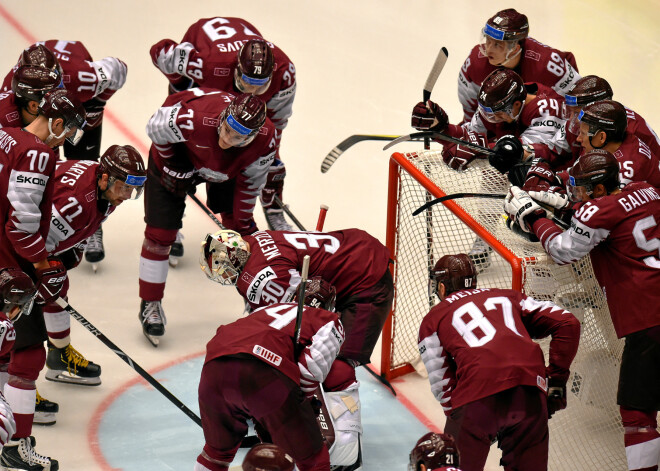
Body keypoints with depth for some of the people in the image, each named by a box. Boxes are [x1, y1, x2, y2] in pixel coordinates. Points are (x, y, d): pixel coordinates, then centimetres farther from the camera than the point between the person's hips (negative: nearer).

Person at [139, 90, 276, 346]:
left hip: (225, 168, 3)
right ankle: (150, 305, 6)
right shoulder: (192, 119, -45)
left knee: (239, 225, 5)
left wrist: (243, 223, -8)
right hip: (175, 153, -3)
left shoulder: (264, 141, -32)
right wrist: (173, 165, -16)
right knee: (160, 232, -8)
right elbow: (156, 128, -23)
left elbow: (249, 184, -13)